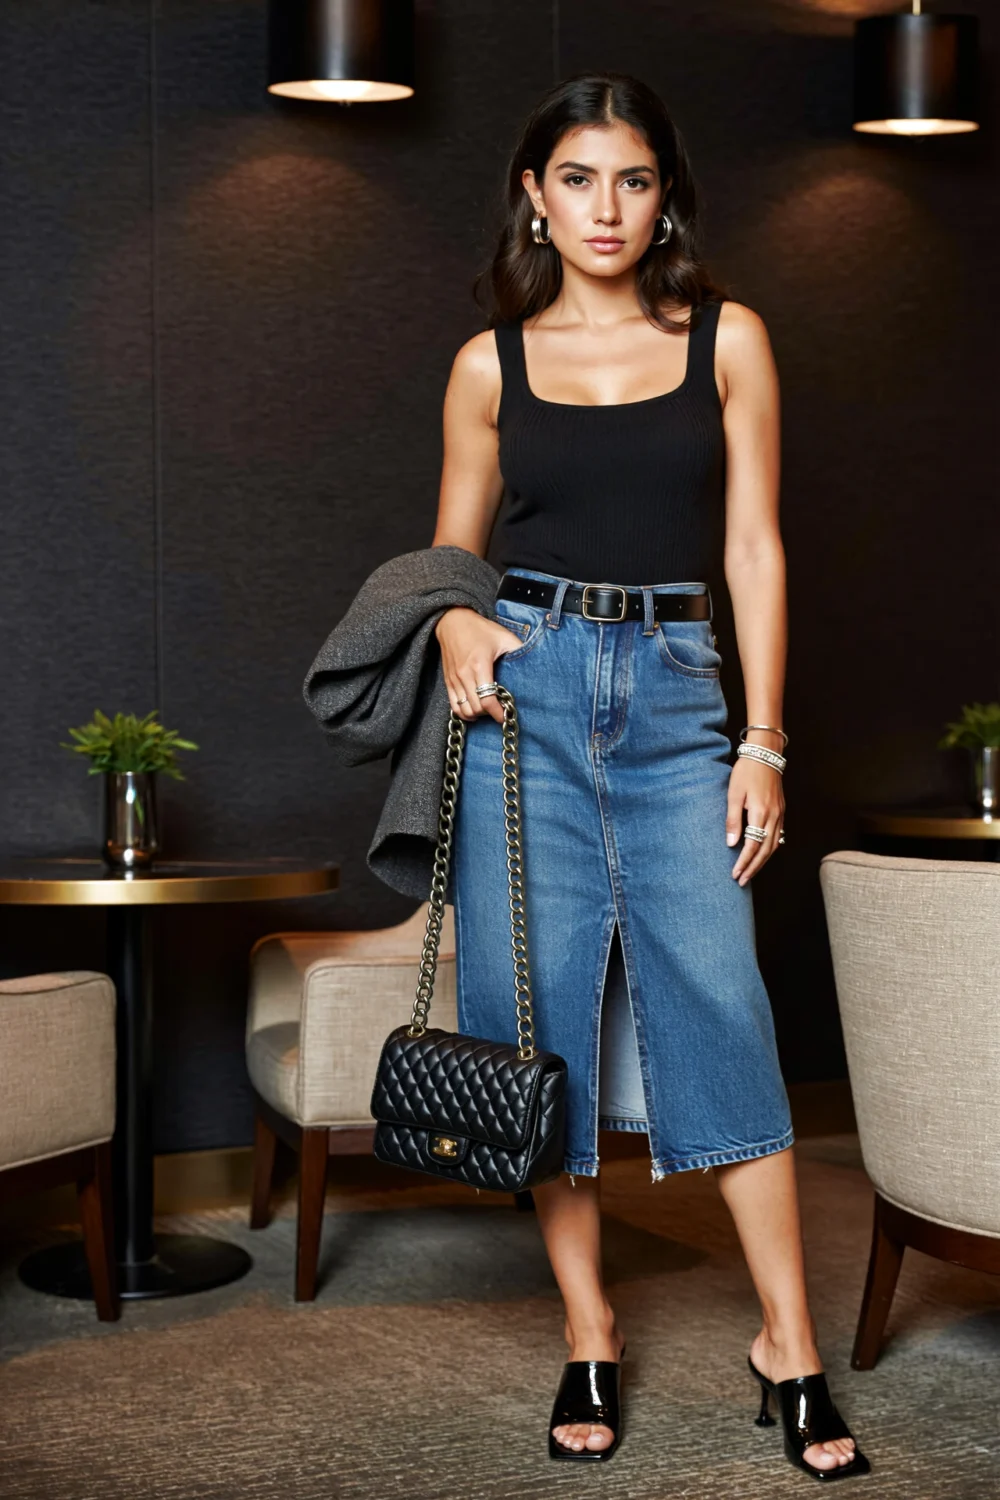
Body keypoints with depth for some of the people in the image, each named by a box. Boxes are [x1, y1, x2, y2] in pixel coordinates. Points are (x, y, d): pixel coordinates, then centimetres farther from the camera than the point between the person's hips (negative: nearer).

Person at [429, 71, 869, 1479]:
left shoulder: (728, 339, 6)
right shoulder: (492, 363, 8)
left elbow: (754, 548, 5)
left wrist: (763, 741, -1)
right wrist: (457, 623, -8)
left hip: (675, 695, -1)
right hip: (527, 687, 1)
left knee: (718, 1006, -6)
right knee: (541, 1001, 1)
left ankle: (790, 1346, 5)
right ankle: (588, 1334, 14)